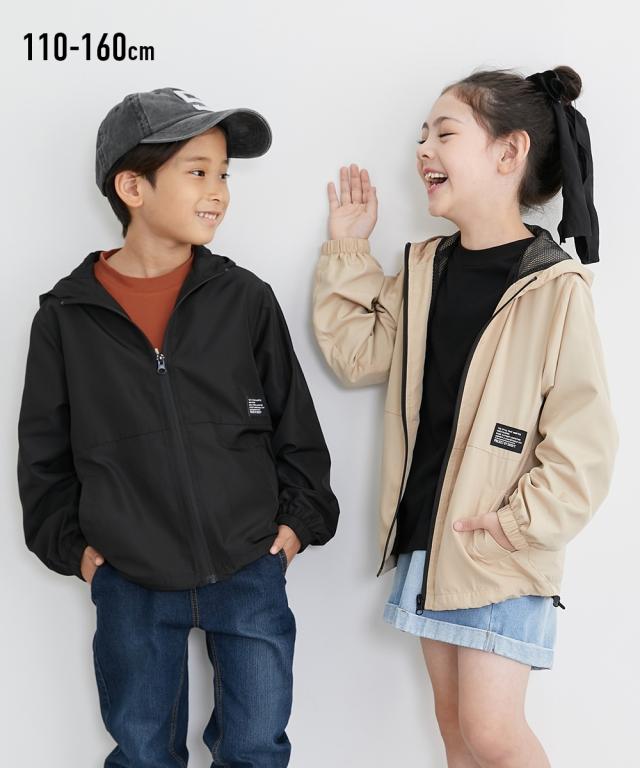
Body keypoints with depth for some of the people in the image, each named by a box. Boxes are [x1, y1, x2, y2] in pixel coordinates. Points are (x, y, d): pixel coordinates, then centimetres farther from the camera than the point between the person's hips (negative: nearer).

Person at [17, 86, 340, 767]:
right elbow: (44, 452, 5)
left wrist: (301, 520, 1)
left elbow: (296, 424, 5)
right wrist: (73, 545, 1)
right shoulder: (67, 314, -4)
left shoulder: (246, 299, -3)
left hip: (250, 572, 1)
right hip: (130, 585, 0)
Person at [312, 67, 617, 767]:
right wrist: (348, 251, 5)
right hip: (425, 537, 6)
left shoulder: (554, 288, -15)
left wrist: (517, 527, -17)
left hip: (504, 551, -6)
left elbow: (582, 446, -15)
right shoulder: (423, 268, 5)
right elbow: (357, 354, 7)